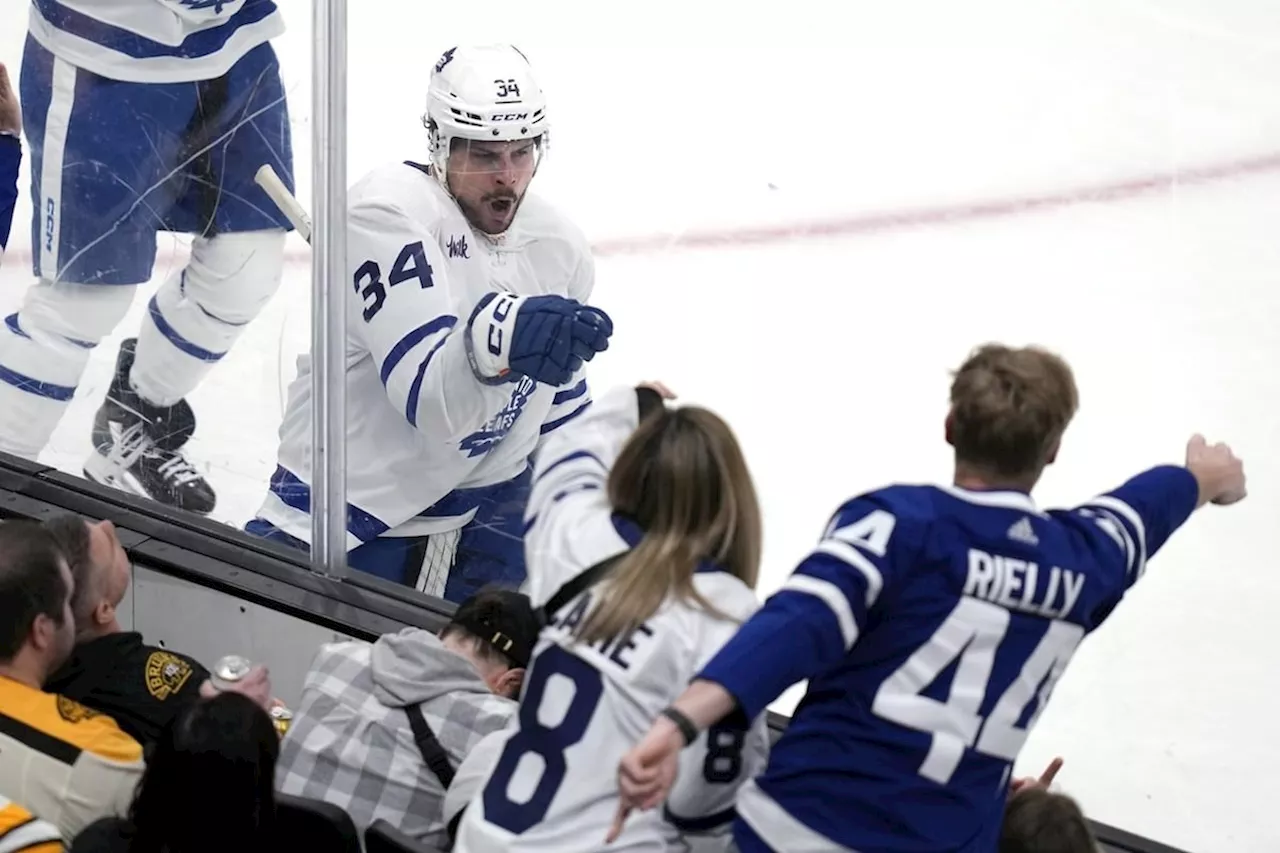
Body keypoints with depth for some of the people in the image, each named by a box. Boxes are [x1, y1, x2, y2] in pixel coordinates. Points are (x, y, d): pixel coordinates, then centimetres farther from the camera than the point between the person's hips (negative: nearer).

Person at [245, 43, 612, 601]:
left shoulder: (557, 246, 2)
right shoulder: (388, 211, -21)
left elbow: (560, 414, 15)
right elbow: (431, 397, -33)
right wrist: (500, 339, -51)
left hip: (484, 496, 6)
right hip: (351, 507, -6)